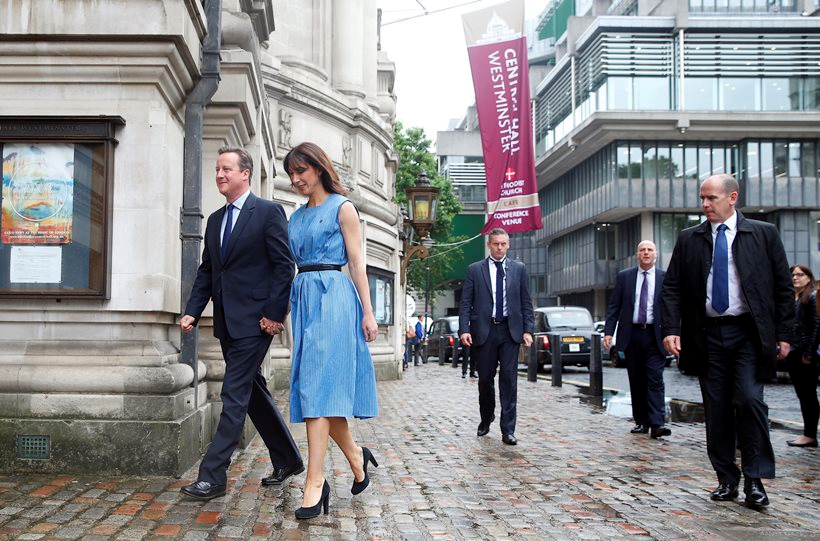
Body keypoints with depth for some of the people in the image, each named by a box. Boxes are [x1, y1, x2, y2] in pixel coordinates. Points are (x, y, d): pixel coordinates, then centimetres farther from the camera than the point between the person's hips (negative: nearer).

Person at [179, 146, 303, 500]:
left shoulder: (269, 212, -6)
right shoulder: (215, 220, 16)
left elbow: (284, 266, -10)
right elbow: (206, 271, 16)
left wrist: (275, 314, -15)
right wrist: (192, 312, 4)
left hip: (255, 320, -8)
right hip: (227, 322, 8)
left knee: (234, 396, -8)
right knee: (253, 392, 14)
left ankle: (213, 476, -5)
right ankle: (287, 460, 27)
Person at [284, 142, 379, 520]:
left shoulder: (341, 207, 1)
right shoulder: (296, 216, 18)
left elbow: (356, 262, -4)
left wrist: (367, 312, -8)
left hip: (332, 297, -7)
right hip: (303, 298, 7)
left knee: (320, 385, -13)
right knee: (315, 387, 6)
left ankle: (315, 481, -15)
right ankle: (355, 456, 24)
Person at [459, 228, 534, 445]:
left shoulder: (519, 269, 9)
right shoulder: (475, 269, 6)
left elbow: (526, 302, 8)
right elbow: (465, 303, 2)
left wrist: (527, 330, -2)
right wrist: (464, 329, -9)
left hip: (510, 331, 0)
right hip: (484, 330, 0)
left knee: (509, 379, -3)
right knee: (485, 378, 8)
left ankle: (508, 429, 1)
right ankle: (486, 420, 30)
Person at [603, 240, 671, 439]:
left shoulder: (665, 278, 4)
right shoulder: (624, 277, 8)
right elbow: (614, 307, 6)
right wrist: (608, 331, -3)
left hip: (655, 335, -2)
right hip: (631, 334, 2)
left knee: (655, 380, -9)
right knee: (636, 382, 7)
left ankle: (657, 424, -12)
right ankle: (641, 422, 14)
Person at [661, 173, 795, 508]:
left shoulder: (764, 234, 3)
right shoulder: (689, 240, 7)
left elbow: (783, 287, 4)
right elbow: (672, 288, 5)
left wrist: (784, 334, -1)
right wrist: (671, 329, -7)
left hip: (749, 333, -2)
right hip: (707, 335, 2)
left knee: (750, 400, -12)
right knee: (716, 409, 5)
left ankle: (755, 479, 1)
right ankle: (726, 478, 16)